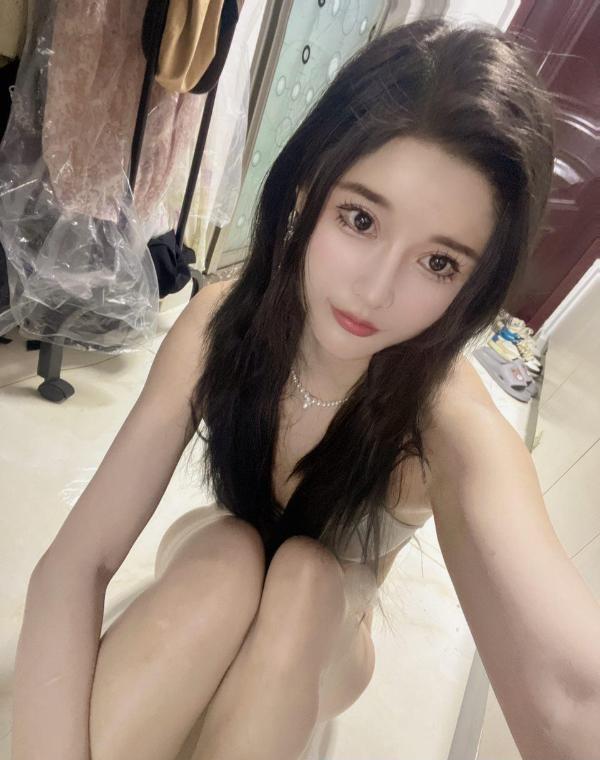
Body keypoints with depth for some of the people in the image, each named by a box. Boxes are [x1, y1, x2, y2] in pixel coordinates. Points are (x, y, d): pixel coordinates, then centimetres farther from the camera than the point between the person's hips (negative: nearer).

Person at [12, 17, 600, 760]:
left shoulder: (458, 429, -30)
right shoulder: (222, 323, -25)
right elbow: (75, 563, -27)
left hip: (321, 639, 0)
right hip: (203, 592, 1)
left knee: (302, 573, -31)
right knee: (233, 552, -31)